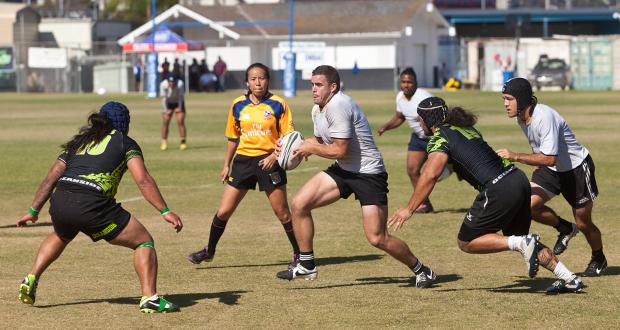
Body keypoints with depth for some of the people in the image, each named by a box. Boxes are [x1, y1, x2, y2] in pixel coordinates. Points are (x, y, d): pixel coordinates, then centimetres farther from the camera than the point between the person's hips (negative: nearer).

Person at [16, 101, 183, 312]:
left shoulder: (78, 141, 27)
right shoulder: (125, 143, 13)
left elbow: (51, 178, 22)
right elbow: (143, 180, -2)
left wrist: (34, 211, 27)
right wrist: (165, 211, -4)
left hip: (59, 203, 6)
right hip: (91, 205, -6)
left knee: (60, 237, 40)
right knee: (144, 242, 6)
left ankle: (31, 280, 29)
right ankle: (149, 298, -10)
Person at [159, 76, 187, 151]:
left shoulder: (180, 84, -31)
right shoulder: (163, 85, -26)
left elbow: (181, 97, -20)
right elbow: (164, 97, -19)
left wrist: (179, 108, -15)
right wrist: (166, 110, -19)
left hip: (178, 103, -1)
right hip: (169, 103, 1)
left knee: (180, 122, -12)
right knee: (165, 122, -5)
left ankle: (183, 142, -3)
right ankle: (164, 143, 3)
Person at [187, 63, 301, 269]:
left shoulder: (278, 104, -5)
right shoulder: (238, 105, 5)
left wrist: (275, 156, -18)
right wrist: (226, 164, 16)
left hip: (268, 161, -3)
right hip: (243, 160, 3)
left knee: (282, 212, 0)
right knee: (223, 211, 2)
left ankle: (299, 254, 15)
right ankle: (209, 251, 20)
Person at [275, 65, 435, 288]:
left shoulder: (338, 106, -22)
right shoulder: (317, 109, 9)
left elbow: (339, 151, -23)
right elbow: (320, 142, 22)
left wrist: (311, 148, -10)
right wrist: (305, 145, 2)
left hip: (368, 174, -9)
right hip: (343, 171, 9)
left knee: (377, 239, -12)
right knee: (298, 204, -4)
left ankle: (421, 270, 10)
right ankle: (306, 265, 9)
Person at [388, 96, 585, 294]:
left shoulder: (439, 138, -4)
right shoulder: (465, 128, 21)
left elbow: (430, 175, -17)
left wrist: (409, 209, -14)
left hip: (500, 190, -8)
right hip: (519, 180, 8)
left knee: (466, 243, 6)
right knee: (517, 238, 23)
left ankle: (522, 244, -10)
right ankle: (570, 279, 18)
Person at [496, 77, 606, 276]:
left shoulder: (544, 117, -32)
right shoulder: (521, 118, -5)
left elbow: (549, 158, -36)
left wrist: (516, 157, -38)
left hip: (577, 168, -7)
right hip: (550, 170, 7)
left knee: (583, 223, 4)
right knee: (529, 205, -16)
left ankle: (599, 260, 33)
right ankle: (565, 229, 11)